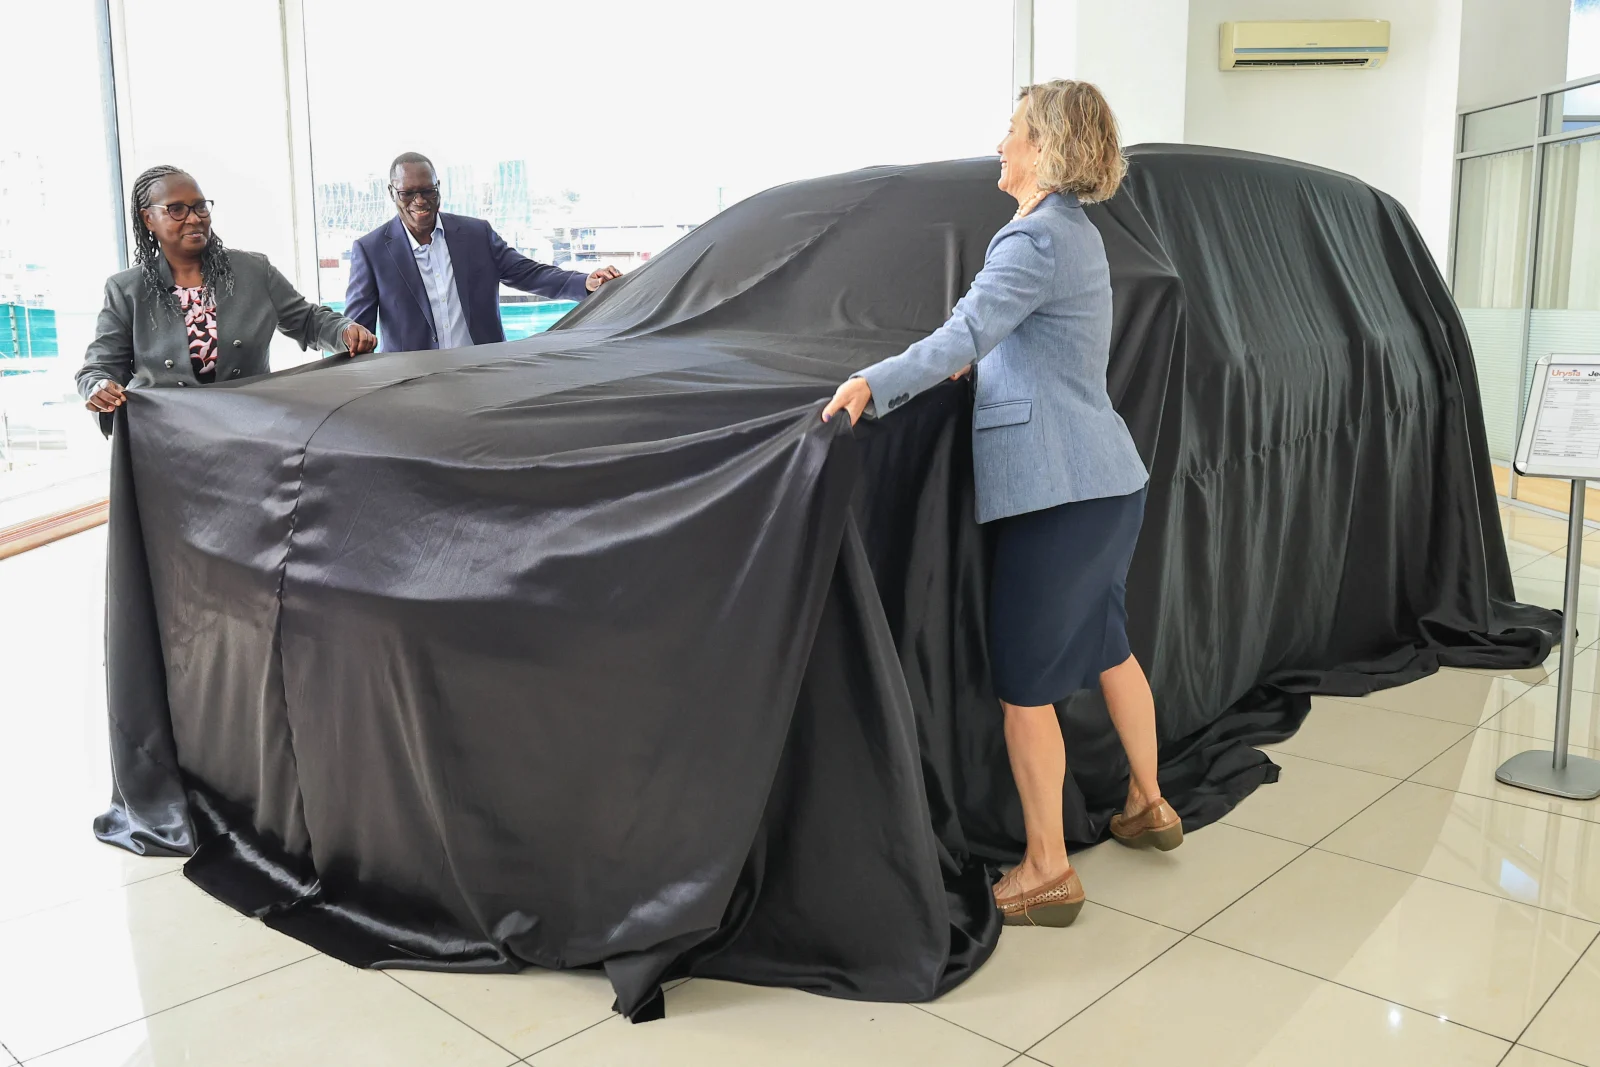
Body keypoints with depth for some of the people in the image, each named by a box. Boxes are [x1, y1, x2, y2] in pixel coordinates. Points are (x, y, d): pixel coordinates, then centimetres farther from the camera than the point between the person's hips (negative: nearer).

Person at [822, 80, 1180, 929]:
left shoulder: (1036, 238, -14)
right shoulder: (1077, 232, 18)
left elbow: (966, 332, -28)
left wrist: (874, 384, -35)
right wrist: (981, 361, 18)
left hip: (1057, 487, -11)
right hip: (1109, 476, 11)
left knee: (1025, 681, -2)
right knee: (1105, 643, 24)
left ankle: (1046, 871, 8)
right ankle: (1148, 804, 40)